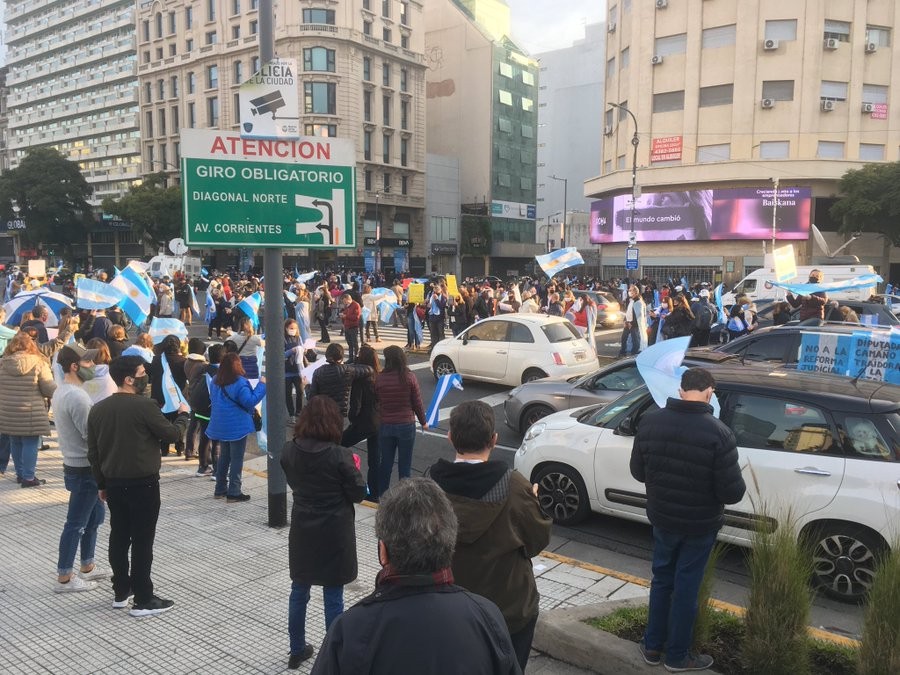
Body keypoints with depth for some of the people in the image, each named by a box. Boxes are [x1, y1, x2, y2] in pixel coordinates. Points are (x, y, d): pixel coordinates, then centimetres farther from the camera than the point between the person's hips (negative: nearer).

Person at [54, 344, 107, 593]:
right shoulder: (77, 397, -24)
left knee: (94, 516, 20)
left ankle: (87, 567, 31)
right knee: (76, 524, 1)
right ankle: (64, 578, 12)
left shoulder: (60, 392, 8)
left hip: (75, 464, 10)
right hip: (85, 469, -10)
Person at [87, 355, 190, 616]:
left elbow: (93, 452, 9)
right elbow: (171, 434, -9)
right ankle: (143, 600, 8)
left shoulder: (98, 409, 3)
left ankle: (121, 592, 28)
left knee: (119, 537, 17)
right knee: (142, 541, 1)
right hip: (142, 483, -7)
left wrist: (101, 483, 18)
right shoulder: (144, 406, -19)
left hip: (113, 483, 7)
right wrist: (183, 415, 10)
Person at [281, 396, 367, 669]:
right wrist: (354, 468, 3)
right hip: (334, 535, -4)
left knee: (299, 591, 20)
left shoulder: (289, 451, -6)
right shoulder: (340, 455, -21)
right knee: (333, 597, 8)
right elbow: (358, 494, -12)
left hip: (302, 532, 4)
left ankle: (297, 650, 34)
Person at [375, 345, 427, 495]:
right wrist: (423, 422, 10)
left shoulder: (379, 378, -9)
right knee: (404, 464, 9)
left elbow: (376, 402, 0)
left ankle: (382, 495, 24)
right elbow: (417, 403, -4)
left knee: (385, 463, 14)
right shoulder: (410, 377, -11)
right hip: (406, 425, -1)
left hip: (385, 426, 1)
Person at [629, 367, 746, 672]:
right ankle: (677, 655, 30)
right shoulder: (718, 433, -25)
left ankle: (652, 645, 35)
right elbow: (733, 493, -21)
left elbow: (638, 472, 0)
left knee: (661, 580, 22)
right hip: (700, 525, -3)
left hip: (661, 518, 3)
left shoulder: (649, 422, -11)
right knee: (686, 588, 13)